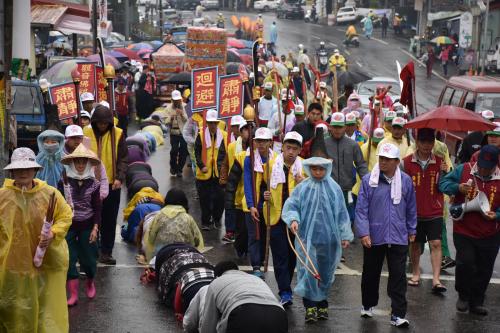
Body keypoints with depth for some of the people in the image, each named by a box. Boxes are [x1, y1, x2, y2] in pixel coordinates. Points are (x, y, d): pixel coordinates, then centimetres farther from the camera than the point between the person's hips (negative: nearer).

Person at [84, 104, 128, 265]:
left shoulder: (118, 134, -1)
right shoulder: (86, 133, -1)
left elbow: (122, 158, -1)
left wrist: (119, 178, -13)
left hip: (111, 184, 0)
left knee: (109, 220, 5)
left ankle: (106, 252, 12)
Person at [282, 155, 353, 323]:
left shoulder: (334, 188, 0)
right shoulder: (302, 188, -2)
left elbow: (342, 213, 4)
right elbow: (290, 206, 0)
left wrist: (345, 235, 3)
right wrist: (293, 219, -20)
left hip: (328, 238, 1)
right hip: (307, 237, -1)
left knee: (325, 273, 11)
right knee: (308, 271, -6)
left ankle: (322, 304, 25)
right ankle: (310, 306, 1)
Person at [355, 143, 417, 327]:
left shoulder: (406, 181, 0)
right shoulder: (368, 180, -7)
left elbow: (411, 208, 11)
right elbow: (361, 209, -7)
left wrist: (412, 230, 15)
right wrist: (363, 233, -13)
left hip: (398, 237, 1)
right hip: (373, 237, -1)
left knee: (398, 276, -2)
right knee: (371, 273, 15)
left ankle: (398, 315, 1)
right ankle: (368, 305, 35)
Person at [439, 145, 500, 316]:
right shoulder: (463, 170, -4)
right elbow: (443, 183, 0)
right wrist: (458, 188, -19)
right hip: (464, 231, -2)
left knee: (484, 270, 9)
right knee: (465, 263, -13)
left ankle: (477, 302, 26)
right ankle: (464, 296, 13)